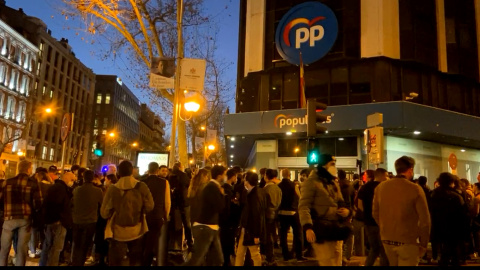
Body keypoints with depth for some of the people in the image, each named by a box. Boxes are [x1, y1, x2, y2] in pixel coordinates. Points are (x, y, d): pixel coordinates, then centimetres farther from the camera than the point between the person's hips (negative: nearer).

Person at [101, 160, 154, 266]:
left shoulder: (112, 189, -14)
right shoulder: (142, 187, -12)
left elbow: (104, 213, -8)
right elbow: (149, 207, -5)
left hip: (118, 232, -1)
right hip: (136, 232, 1)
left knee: (115, 262, 12)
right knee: (136, 262, 19)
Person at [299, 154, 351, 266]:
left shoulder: (334, 184, 19)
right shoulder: (312, 182, -7)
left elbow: (340, 203, 26)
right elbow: (303, 207, -16)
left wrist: (347, 210, 1)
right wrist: (308, 227, -30)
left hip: (336, 231, 8)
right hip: (322, 232, -8)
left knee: (337, 263, 14)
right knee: (328, 264, -9)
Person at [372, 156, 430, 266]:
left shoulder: (380, 187, -1)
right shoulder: (415, 189, -13)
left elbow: (375, 214, 7)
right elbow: (424, 219, -12)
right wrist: (424, 244, -1)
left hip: (386, 240, 5)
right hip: (407, 241, -5)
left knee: (393, 264, 22)